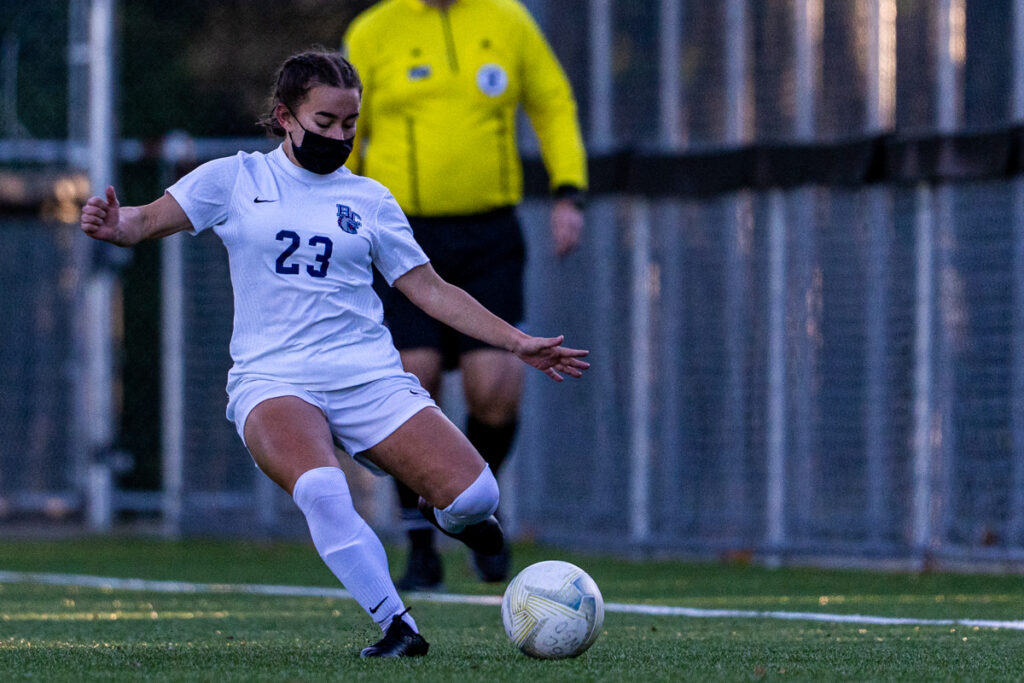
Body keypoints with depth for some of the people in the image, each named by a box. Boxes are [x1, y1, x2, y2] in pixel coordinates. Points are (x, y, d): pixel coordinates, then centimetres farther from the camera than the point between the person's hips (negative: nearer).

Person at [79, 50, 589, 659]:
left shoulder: (369, 199, 14)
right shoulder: (237, 179, 9)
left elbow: (430, 289, 16)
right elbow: (148, 221, 4)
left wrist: (517, 342, 10)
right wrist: (115, 224, -20)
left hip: (370, 377, 2)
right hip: (273, 379, -2)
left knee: (474, 495, -15)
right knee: (321, 490, -35)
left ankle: (444, 516, 23)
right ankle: (397, 627, -22)